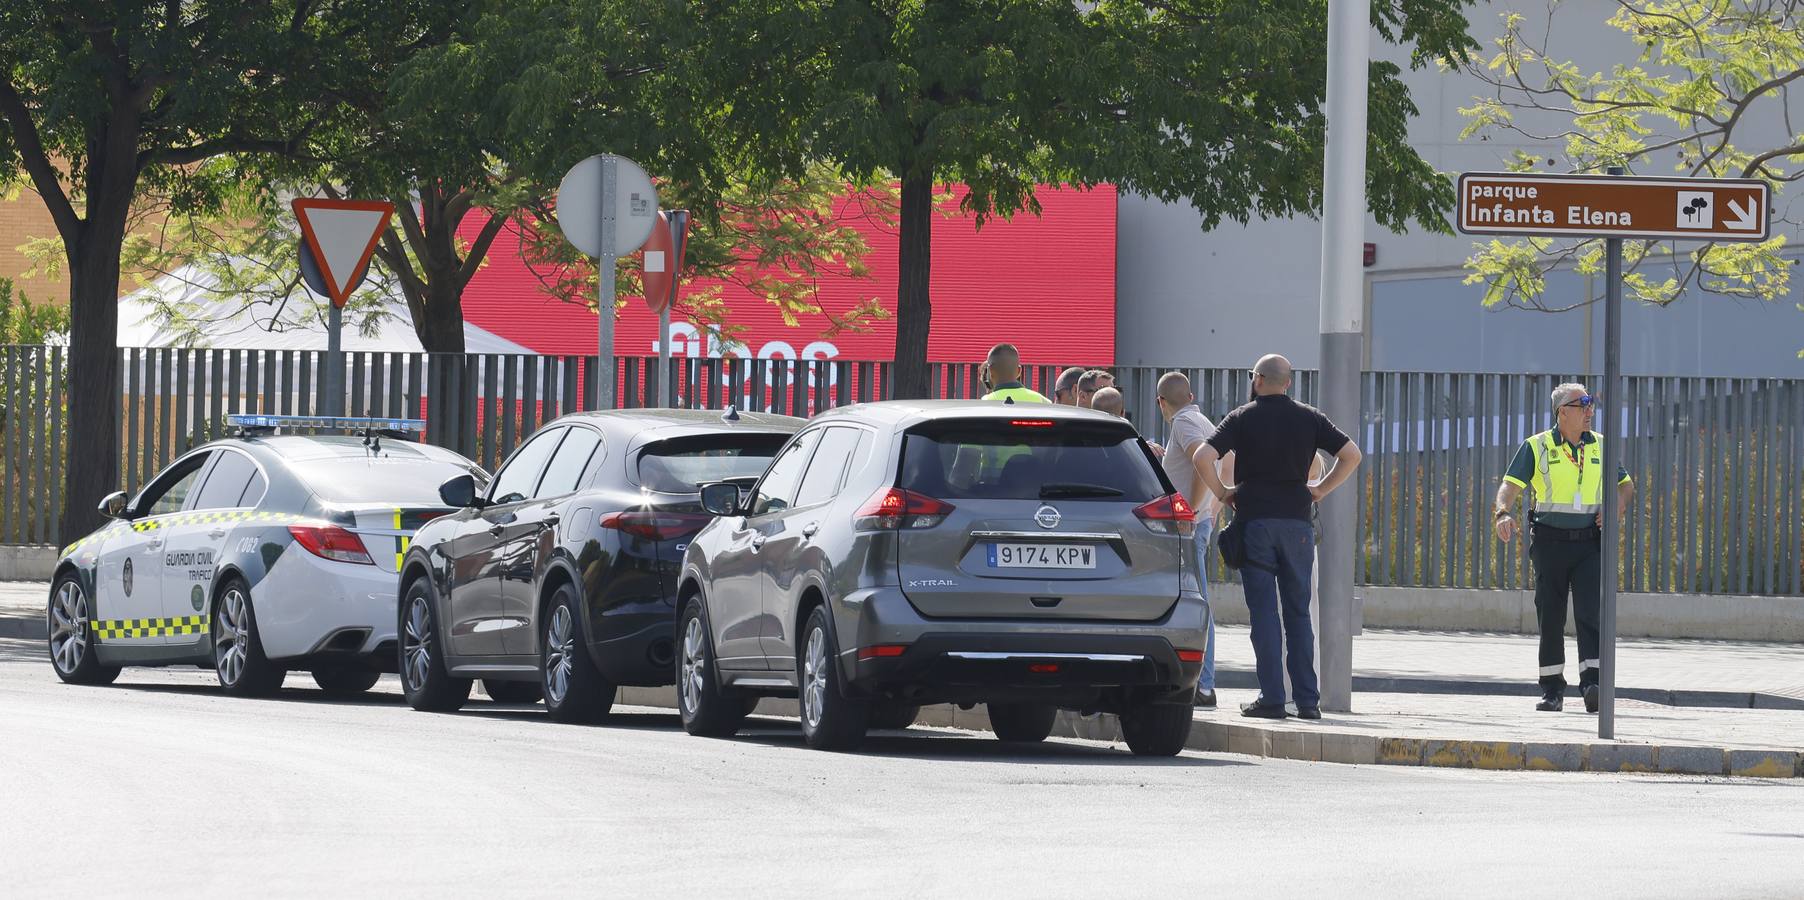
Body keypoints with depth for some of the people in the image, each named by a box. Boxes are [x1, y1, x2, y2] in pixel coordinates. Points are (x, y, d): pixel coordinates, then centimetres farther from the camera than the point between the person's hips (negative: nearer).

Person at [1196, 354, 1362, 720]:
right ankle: (1308, 699, 5)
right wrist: (1320, 490, 10)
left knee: (1263, 612, -1)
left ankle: (1271, 699, -5)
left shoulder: (1242, 419, -1)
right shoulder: (1309, 419, 6)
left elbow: (1203, 457, -13)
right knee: (1298, 613, 8)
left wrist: (1222, 493, 1)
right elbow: (1352, 454, 4)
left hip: (1254, 521, -2)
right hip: (1297, 522, 2)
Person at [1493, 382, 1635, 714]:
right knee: (1550, 618, 3)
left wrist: (1617, 505, -2)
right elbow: (1510, 485, -8)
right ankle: (1552, 689, 12)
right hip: (1550, 540, -1)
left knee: (1591, 612, -13)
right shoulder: (1537, 447, 0)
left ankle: (1592, 683, -18)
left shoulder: (1601, 446, 9)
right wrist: (1503, 513, -29)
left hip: (1590, 541, 1)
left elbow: (1626, 485, 20)